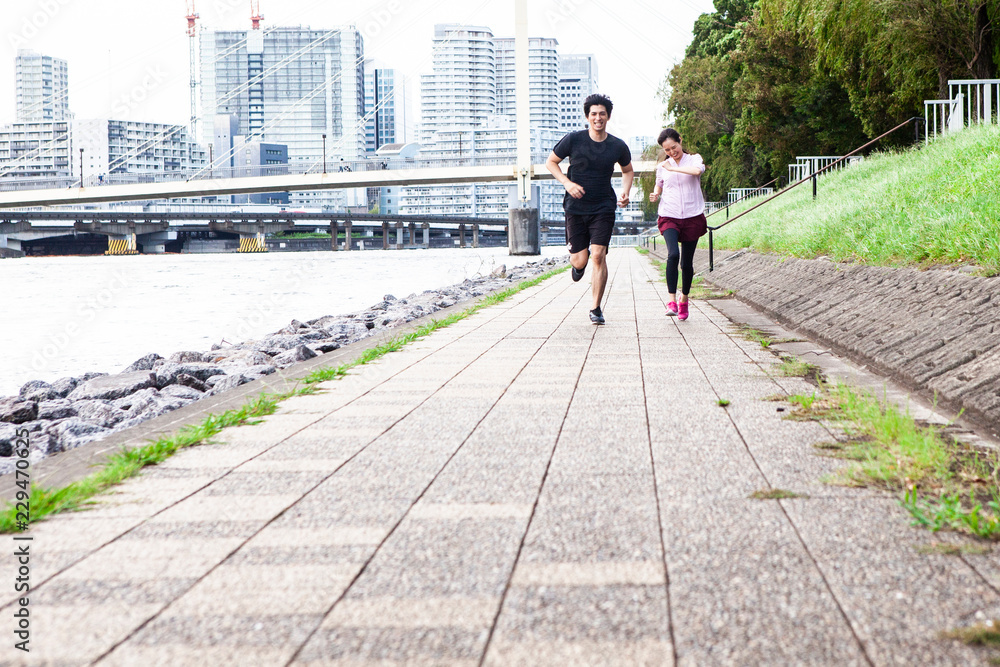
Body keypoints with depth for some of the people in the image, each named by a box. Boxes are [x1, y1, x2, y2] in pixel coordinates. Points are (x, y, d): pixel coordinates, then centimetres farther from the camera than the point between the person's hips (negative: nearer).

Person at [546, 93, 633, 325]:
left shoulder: (618, 146, 0)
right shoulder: (573, 140, -6)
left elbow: (628, 170, 20)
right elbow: (550, 162, 5)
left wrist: (625, 193, 2)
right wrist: (567, 183, -11)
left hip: (603, 208, 0)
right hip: (576, 208, 0)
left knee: (598, 256, -13)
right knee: (579, 261, 0)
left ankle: (596, 309, -2)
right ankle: (577, 263, 41)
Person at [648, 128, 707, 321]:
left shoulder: (694, 159, 3)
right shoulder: (662, 166, 10)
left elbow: (698, 170, -21)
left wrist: (673, 168, -14)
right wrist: (655, 196, 3)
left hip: (692, 218, 0)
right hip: (669, 217, 0)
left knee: (687, 262, 5)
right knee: (673, 254, -23)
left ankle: (684, 300, 27)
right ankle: (672, 300, -22)